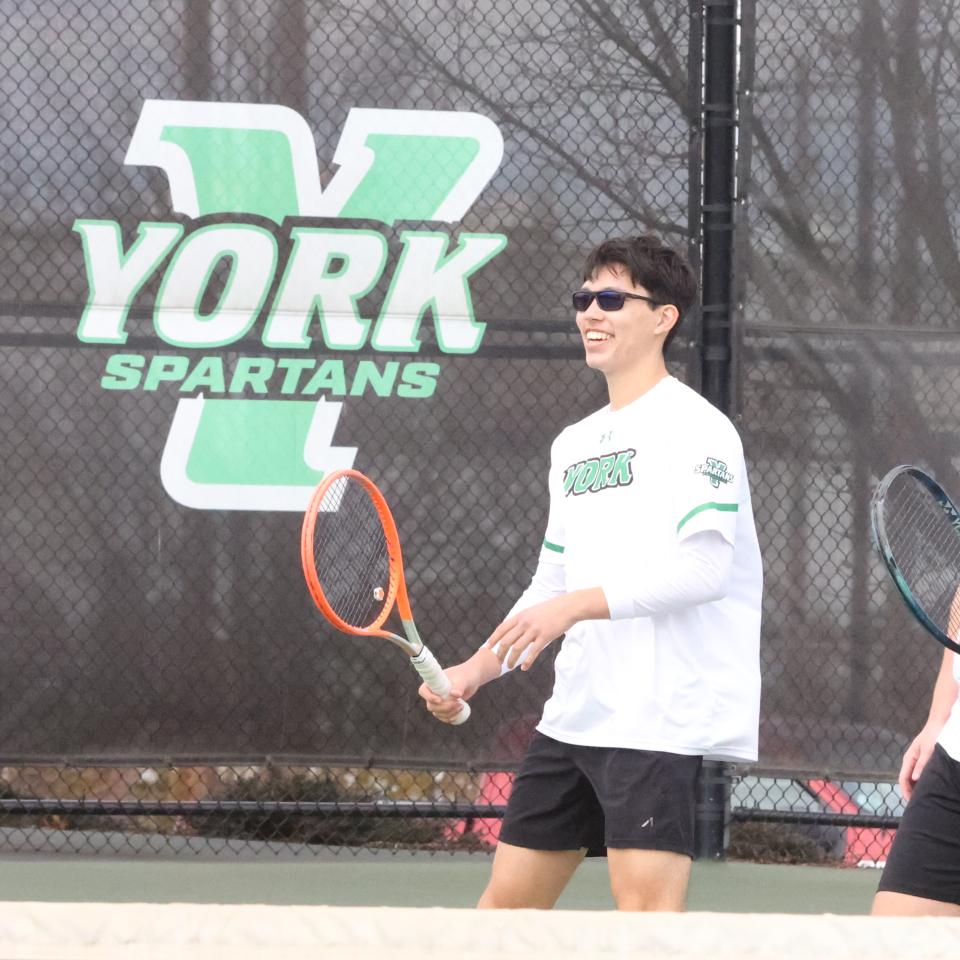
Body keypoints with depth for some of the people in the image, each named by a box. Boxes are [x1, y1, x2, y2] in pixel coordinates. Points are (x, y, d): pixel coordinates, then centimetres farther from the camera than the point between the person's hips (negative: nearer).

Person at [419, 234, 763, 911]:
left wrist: (577, 604, -27)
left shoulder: (695, 428, -7)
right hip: (571, 719, 8)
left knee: (645, 910, -15)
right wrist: (477, 669, 10)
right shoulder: (574, 444, 20)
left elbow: (705, 568, -19)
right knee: (509, 899, 10)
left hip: (659, 720, -8)